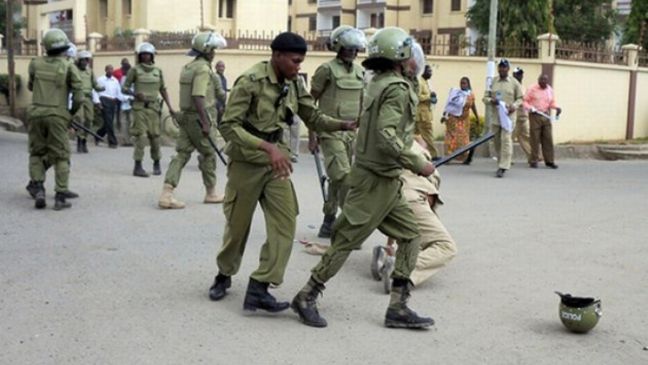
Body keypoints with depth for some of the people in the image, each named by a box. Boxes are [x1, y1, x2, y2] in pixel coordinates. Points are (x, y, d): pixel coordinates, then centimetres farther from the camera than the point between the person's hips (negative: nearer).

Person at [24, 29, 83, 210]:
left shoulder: (36, 63, 4)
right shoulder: (68, 66, -4)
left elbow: (30, 86, 18)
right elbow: (78, 94, -7)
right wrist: (72, 111, 7)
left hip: (36, 113, 2)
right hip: (57, 115, -2)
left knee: (37, 152, 15)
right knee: (61, 156, 5)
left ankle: (37, 188, 2)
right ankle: (60, 196, 0)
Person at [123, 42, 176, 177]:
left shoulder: (158, 71, 10)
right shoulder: (135, 70, 0)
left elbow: (163, 90, 15)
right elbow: (124, 88, 1)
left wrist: (169, 107, 9)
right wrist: (135, 94, -18)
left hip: (154, 106, 3)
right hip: (140, 107, -3)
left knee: (155, 136, 4)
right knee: (141, 136, -9)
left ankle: (156, 164, 21)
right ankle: (138, 166, -5)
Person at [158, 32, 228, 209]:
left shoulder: (188, 67, 14)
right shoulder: (203, 68, -15)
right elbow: (198, 97, -23)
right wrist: (205, 123, -24)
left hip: (185, 115, 8)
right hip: (198, 117, -8)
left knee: (182, 154, 3)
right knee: (208, 154, 7)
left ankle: (166, 194, -7)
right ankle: (211, 193, 20)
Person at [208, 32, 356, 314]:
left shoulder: (294, 84, 1)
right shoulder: (250, 81, -18)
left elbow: (313, 118, 7)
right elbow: (228, 126, -22)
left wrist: (345, 125, -12)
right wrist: (267, 147, -33)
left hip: (276, 163, 5)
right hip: (247, 162, -5)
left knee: (285, 224, -7)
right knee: (237, 226, 8)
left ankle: (258, 289, -3)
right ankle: (224, 276, 34)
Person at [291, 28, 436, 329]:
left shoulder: (378, 83, 12)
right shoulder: (397, 88, -17)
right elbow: (387, 137, -26)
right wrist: (418, 165, -20)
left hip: (385, 180, 10)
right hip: (377, 180, -10)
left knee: (410, 236, 10)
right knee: (347, 240, -2)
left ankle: (398, 307, 12)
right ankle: (306, 298, 10)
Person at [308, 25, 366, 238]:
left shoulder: (359, 71, 11)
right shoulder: (327, 69, -6)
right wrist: (312, 135, -7)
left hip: (351, 133, 6)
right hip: (331, 132, -6)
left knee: (337, 180, 11)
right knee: (345, 178, -15)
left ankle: (328, 222, 22)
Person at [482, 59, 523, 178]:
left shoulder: (514, 83, 4)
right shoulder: (492, 82, 9)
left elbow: (520, 98, 9)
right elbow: (485, 97, 11)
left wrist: (514, 106, -11)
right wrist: (491, 100, -12)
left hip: (507, 116, -3)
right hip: (494, 116, 3)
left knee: (506, 140, -14)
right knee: (497, 141, 9)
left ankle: (503, 167, -17)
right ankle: (501, 164, 23)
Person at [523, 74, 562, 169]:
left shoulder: (550, 90, 12)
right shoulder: (532, 89, -2)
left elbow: (552, 102, 19)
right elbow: (525, 101, -2)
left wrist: (556, 107, 0)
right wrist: (530, 108, -19)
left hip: (546, 116, 4)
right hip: (535, 116, -4)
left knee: (548, 139, 3)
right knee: (535, 139, -3)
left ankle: (549, 161, 8)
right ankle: (534, 161, 5)